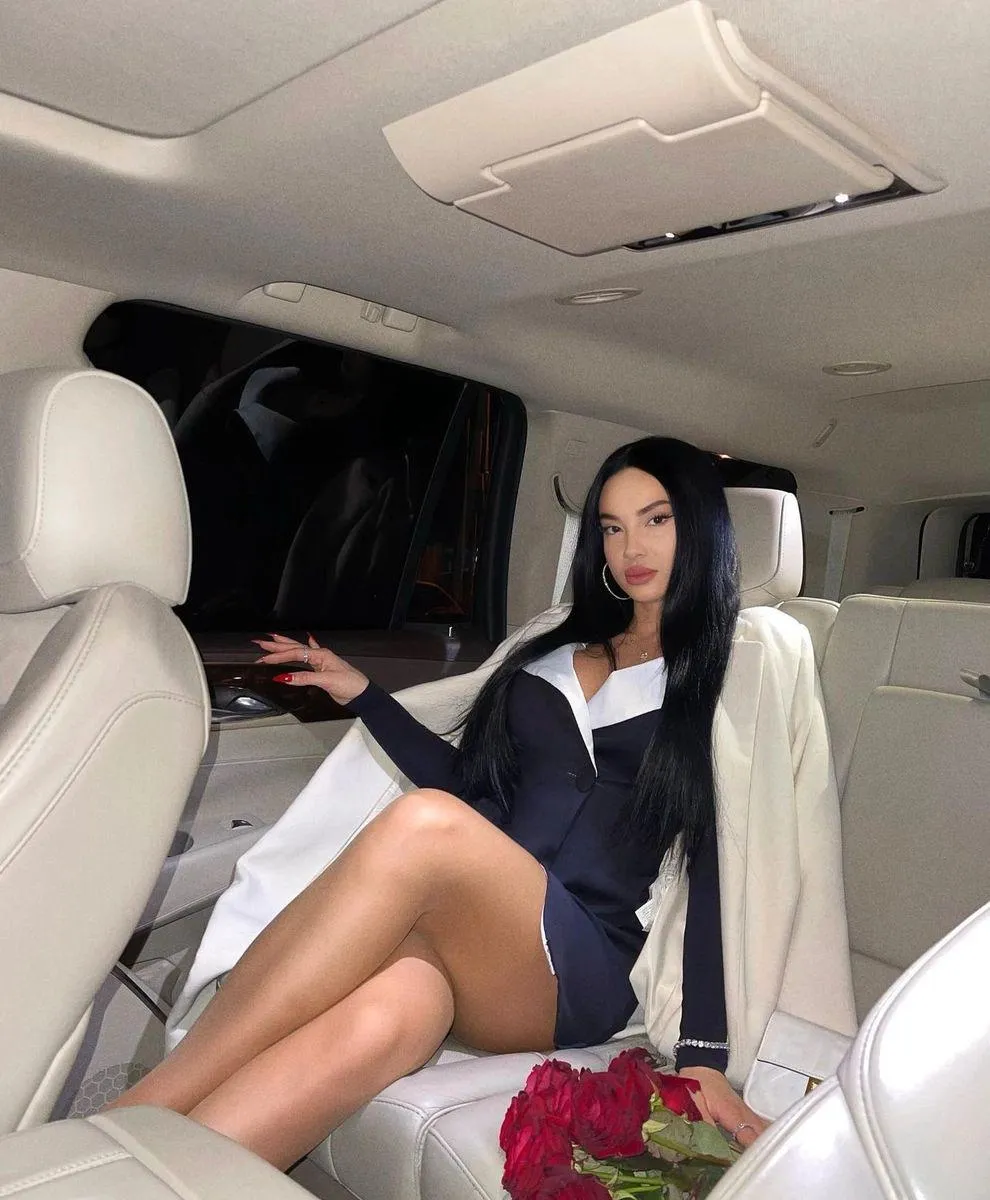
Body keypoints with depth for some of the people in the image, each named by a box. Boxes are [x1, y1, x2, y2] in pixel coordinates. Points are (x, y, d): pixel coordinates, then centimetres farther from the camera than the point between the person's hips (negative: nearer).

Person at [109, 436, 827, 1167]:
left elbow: (720, 870, -1)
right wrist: (363, 696, 20)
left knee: (423, 823, -36)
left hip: (578, 972, -3)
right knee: (387, 1016, -36)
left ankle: (140, 1117, -30)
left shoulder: (734, 681, 7)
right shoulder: (553, 650, 21)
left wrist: (704, 1052, -9)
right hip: (463, 936, 4)